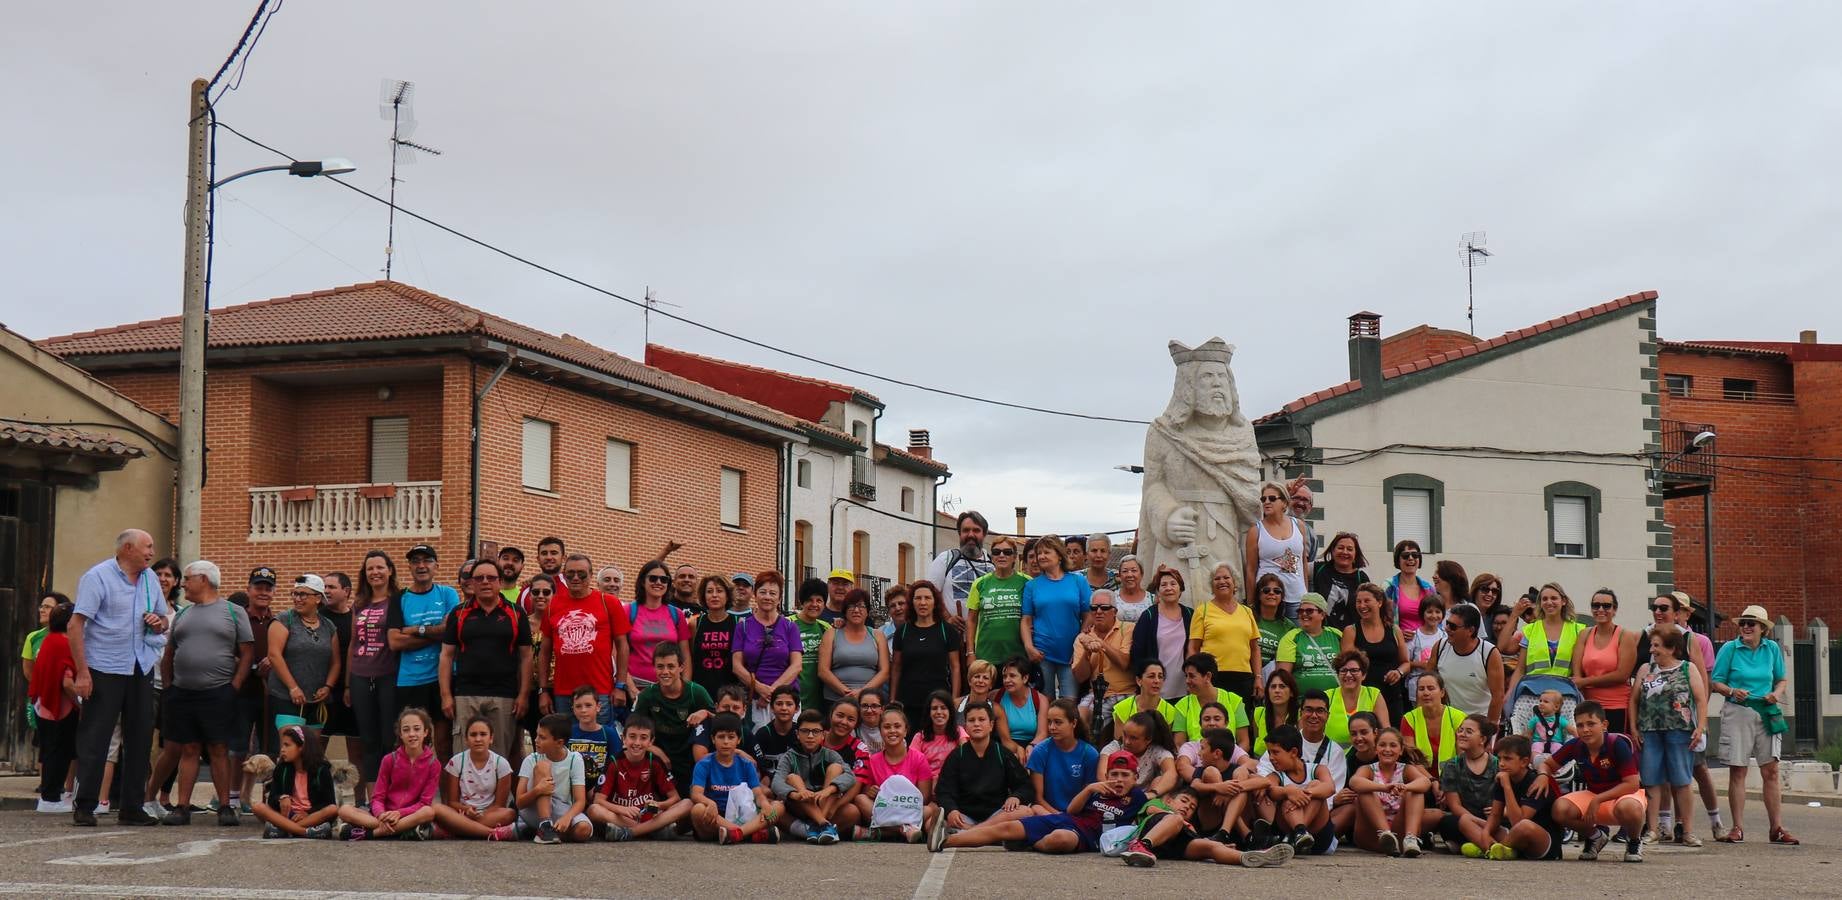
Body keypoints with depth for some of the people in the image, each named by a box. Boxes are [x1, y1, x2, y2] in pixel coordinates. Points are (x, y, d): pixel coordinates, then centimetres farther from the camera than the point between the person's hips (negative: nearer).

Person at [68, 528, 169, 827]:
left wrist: (158, 622, -3)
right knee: (94, 738, -2)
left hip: (141, 668, 6)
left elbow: (163, 619, 23)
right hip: (104, 669, -6)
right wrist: (82, 672, -19)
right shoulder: (97, 577, -8)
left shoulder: (150, 579, 12)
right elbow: (75, 626, -13)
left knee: (139, 737, 7)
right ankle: (84, 806, 5)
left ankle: (132, 807, 14)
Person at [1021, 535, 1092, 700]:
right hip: (1042, 654, 1)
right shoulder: (1032, 585, 8)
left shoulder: (1079, 582, 6)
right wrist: (1029, 647, -8)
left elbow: (1087, 618, 3)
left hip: (1071, 654, -1)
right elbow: (1026, 620, 6)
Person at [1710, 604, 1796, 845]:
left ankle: (1777, 828, 4)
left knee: (1771, 771, 0)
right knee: (1737, 771, 0)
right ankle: (1738, 828, 5)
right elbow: (1716, 681, 1)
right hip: (1737, 713, -2)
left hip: (1767, 714, 2)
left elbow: (1781, 679, 16)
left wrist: (1777, 693, -5)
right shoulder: (1730, 648, 0)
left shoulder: (1772, 648, 8)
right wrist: (1732, 692, -18)